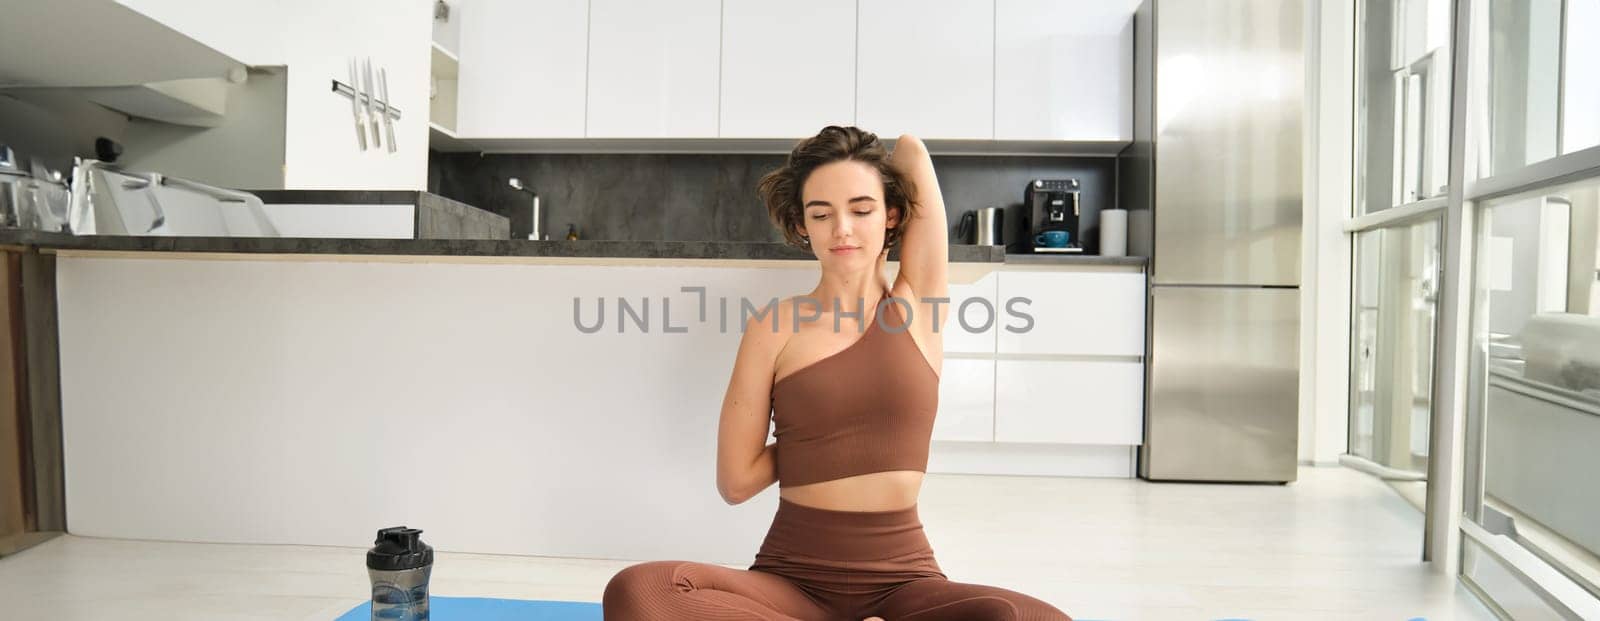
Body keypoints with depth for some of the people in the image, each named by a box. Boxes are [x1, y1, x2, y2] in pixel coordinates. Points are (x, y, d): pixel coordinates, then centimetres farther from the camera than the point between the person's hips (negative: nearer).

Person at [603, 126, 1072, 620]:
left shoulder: (916, 305, 6)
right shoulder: (774, 329, 3)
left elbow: (912, 151, 4)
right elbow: (736, 482, 2)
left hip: (902, 579, 0)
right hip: (792, 576, 0)